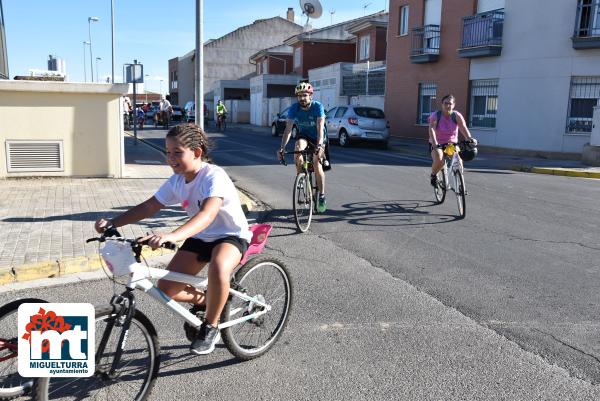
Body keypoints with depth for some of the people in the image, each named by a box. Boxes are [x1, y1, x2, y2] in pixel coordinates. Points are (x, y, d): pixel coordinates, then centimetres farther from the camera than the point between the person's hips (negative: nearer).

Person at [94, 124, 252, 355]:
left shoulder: (214, 176, -27)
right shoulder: (176, 181, -5)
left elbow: (207, 214, -44)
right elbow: (149, 206, -2)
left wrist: (171, 236, -59)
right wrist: (112, 223, -16)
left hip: (231, 236, -7)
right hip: (199, 238, 7)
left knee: (218, 268, -41)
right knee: (166, 289, -6)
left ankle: (210, 327, -15)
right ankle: (204, 301, 26)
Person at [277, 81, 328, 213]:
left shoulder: (318, 106, -25)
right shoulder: (294, 108, -18)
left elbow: (320, 128, -35)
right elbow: (288, 129, -25)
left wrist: (319, 146, -51)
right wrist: (282, 147, -39)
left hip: (318, 138, -2)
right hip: (303, 135, 2)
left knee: (316, 161, -21)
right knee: (298, 148, -32)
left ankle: (322, 195, -10)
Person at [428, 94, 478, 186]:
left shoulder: (457, 116, -9)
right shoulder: (435, 116, -14)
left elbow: (463, 127, -24)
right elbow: (432, 129, -29)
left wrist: (469, 138, -44)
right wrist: (434, 143, -46)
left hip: (452, 144, 2)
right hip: (437, 145, -2)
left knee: (458, 161, -22)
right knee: (439, 160, -30)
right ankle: (433, 175, 3)